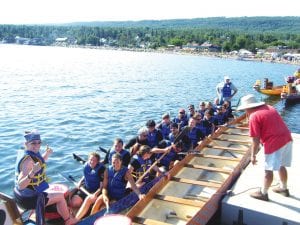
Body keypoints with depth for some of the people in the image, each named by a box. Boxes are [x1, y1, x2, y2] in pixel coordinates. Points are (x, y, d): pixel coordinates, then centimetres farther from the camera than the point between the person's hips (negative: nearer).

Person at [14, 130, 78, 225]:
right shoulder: (28, 160, -29)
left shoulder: (33, 154, -1)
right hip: (27, 198, -10)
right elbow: (20, 185, -37)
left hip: (23, 194, 10)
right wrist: (32, 172, -51)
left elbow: (39, 163, 21)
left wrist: (47, 154, 6)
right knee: (60, 196, 0)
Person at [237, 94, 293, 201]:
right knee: (281, 166, 24)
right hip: (287, 138, 9)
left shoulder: (253, 117, -10)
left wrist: (253, 155, -1)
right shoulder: (269, 107, 13)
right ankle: (284, 188, 41)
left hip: (274, 143, -9)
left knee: (268, 170, 6)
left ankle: (263, 193, 20)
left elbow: (255, 140, -11)